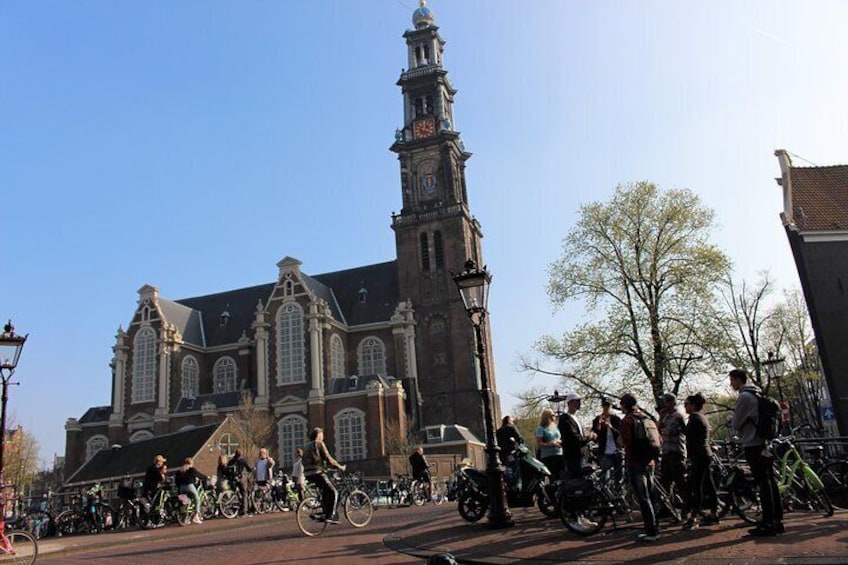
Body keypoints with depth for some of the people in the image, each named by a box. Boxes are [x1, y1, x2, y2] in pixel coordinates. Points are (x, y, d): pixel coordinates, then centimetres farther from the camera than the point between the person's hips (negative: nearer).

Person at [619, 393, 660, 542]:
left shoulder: (626, 421, -12)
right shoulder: (647, 418, 11)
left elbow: (626, 443, -20)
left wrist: (619, 439, -1)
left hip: (636, 464, -7)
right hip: (649, 462, 8)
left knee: (643, 498, -4)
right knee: (650, 496, 16)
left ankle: (651, 532, -3)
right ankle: (655, 527, 23)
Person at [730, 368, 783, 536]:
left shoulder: (744, 397, -13)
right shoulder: (756, 394, 17)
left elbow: (735, 423, -11)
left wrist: (733, 422, 9)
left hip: (752, 445, -9)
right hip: (763, 444, 9)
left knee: (763, 483, -8)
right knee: (769, 482, 10)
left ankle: (768, 523, -7)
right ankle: (777, 521, 14)